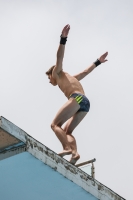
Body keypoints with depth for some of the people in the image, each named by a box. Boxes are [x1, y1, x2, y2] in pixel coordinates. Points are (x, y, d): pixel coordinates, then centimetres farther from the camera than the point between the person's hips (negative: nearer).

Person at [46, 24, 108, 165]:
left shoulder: (57, 73, 19)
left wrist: (63, 39, -6)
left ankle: (67, 148, -31)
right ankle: (75, 153, -17)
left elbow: (59, 57, 3)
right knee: (67, 131, 7)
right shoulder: (69, 78, 39)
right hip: (85, 103, 8)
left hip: (77, 98, -8)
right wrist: (98, 62, 57)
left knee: (55, 124, -11)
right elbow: (86, 71, 46)